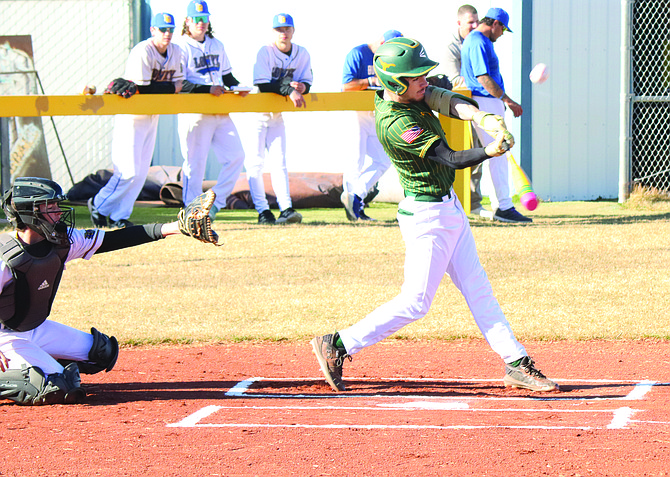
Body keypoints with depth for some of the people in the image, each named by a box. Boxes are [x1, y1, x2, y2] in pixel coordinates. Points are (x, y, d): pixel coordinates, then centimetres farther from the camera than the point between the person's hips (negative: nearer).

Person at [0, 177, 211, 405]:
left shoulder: (61, 241, -6)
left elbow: (111, 240, -4)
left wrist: (171, 228, -10)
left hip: (38, 329, 8)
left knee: (103, 351, 12)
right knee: (58, 389, -24)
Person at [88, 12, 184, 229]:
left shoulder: (175, 52, 5)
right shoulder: (142, 52, -19)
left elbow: (178, 84, 4)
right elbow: (143, 88, -22)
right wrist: (168, 87, -12)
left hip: (152, 116, 8)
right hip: (131, 115, -8)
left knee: (142, 170, 4)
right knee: (129, 171, -12)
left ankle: (119, 216, 9)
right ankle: (99, 205, 5)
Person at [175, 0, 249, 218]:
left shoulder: (217, 45, 18)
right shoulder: (181, 47, -5)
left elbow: (226, 75, 24)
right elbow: (179, 85, -13)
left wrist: (237, 86, 3)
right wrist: (208, 89, -23)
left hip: (221, 113, 7)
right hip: (194, 115, -7)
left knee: (236, 155, 0)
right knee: (195, 162, -6)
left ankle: (216, 201, 10)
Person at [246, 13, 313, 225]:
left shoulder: (302, 54, -2)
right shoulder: (265, 52, -18)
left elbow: (306, 82, -1)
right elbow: (262, 85, -26)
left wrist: (302, 86, -25)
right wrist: (289, 90, -36)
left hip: (278, 112, 5)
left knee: (279, 161, 1)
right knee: (255, 162, -6)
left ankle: (286, 209, -5)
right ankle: (262, 211, -5)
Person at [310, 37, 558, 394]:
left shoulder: (410, 94, 0)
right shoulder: (395, 123, -26)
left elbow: (446, 100, -11)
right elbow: (450, 159, -28)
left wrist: (483, 118, -30)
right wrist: (491, 151, -43)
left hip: (448, 208, 10)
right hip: (427, 215, -10)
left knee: (478, 290, 12)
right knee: (415, 302, -4)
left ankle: (516, 364, 16)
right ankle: (338, 345, 4)